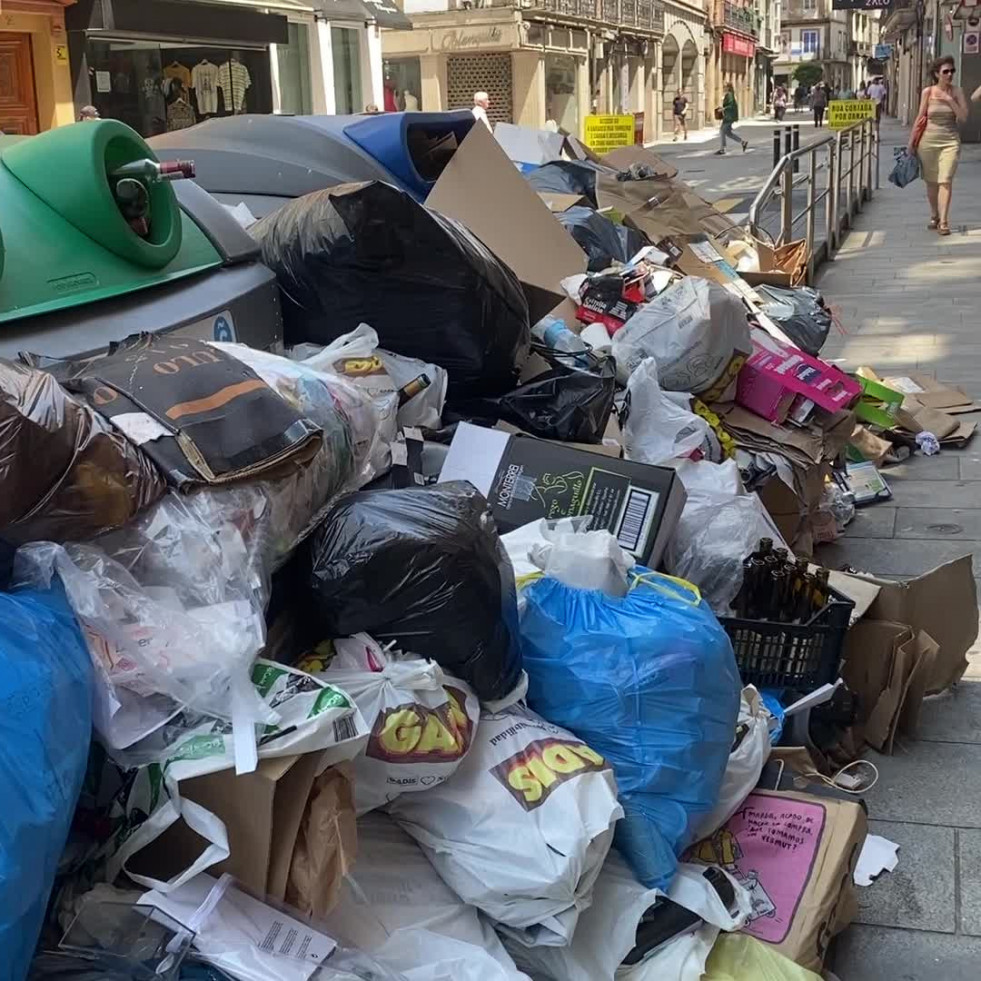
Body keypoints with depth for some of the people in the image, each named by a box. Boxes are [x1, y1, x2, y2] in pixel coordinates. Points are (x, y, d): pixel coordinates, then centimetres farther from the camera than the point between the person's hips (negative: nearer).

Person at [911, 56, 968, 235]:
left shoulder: (956, 91, 2)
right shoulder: (928, 92, 0)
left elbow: (963, 117, -3)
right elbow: (920, 118, 6)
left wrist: (950, 100, -13)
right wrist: (911, 142, 6)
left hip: (950, 141, -1)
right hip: (928, 140, 1)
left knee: (945, 180, -12)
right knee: (931, 181, 10)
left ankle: (943, 222, -14)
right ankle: (934, 216, 29)